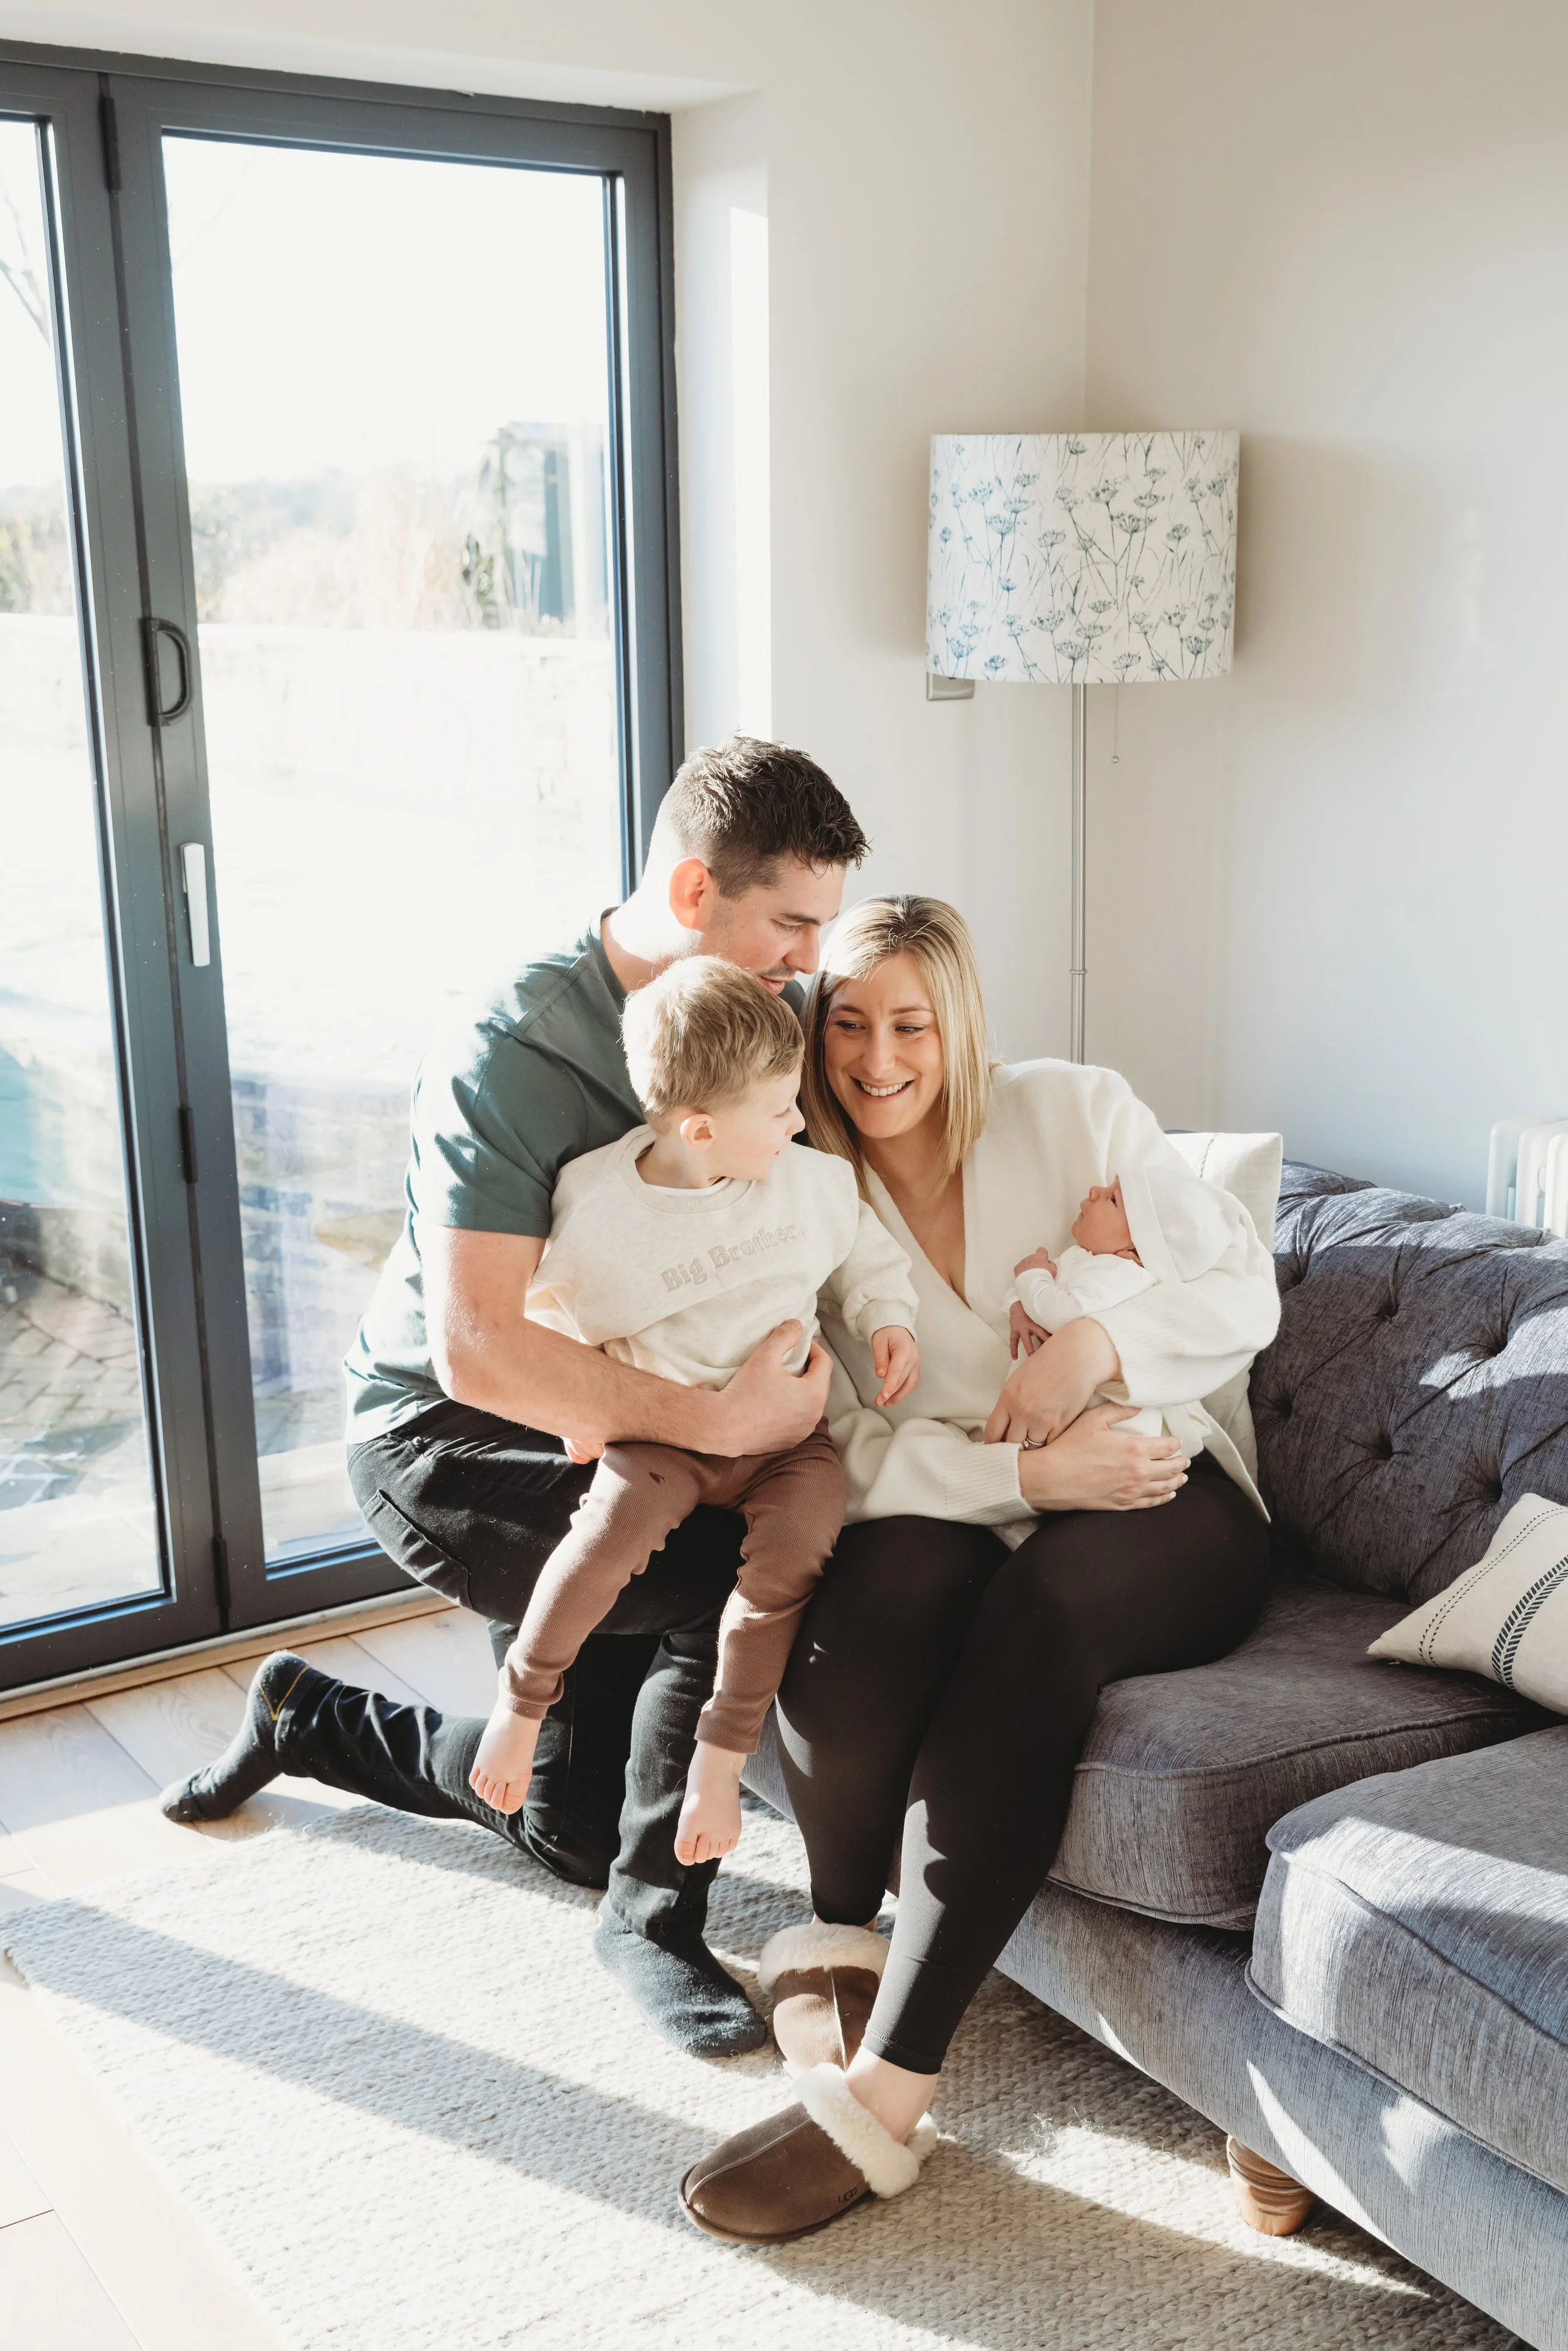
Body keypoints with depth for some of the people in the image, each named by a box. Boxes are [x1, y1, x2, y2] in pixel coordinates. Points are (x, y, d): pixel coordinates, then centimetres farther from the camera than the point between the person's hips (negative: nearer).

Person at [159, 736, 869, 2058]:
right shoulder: (510, 1056, -27)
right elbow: (478, 1350, -34)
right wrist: (713, 1420, -36)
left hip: (591, 1436, 8)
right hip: (442, 1442, -7)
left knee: (582, 1831, 13)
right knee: (733, 1570, -31)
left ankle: (310, 1719, 38)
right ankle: (657, 1922, -8)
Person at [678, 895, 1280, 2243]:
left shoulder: (1074, 1113, 1)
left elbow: (1246, 1294, 0)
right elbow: (835, 1446, -7)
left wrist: (1094, 1346, -18)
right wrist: (1023, 1473, -21)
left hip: (1170, 1505, -1)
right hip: (960, 1517, 1)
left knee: (1037, 1603, -35)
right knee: (890, 1569, -35)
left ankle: (882, 2101, -35)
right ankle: (839, 1936, -10)